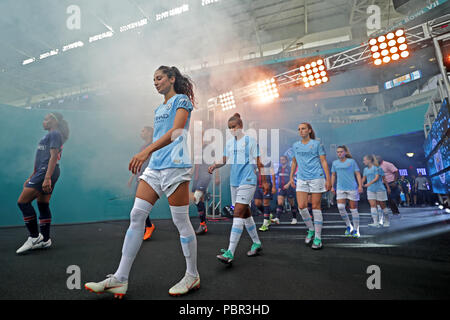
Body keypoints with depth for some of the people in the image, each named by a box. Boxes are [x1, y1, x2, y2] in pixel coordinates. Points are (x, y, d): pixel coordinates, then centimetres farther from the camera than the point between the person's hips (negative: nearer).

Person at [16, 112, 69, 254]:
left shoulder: (54, 134, -6)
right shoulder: (50, 135, 24)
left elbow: (53, 157, -18)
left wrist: (47, 178, -27)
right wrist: (31, 178, 26)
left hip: (47, 172, -10)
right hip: (43, 172, 10)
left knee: (23, 201, -10)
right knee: (43, 205, 9)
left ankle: (34, 237, -4)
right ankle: (44, 240, 14)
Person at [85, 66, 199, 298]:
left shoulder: (181, 100, 0)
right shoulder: (158, 109, 25)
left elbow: (176, 131, -17)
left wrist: (147, 151, -28)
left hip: (175, 165, -8)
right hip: (154, 166, 8)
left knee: (180, 220, -4)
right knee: (136, 216, 0)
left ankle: (192, 276, 13)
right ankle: (120, 279, 6)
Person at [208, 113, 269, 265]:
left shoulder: (250, 140, -2)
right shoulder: (229, 143, 14)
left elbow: (258, 162, -1)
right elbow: (224, 161, 17)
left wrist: (264, 181, 0)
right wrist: (215, 165, -4)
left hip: (247, 181, -6)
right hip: (234, 181, 7)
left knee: (238, 214, -14)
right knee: (245, 213, 13)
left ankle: (230, 253, -16)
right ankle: (256, 243, 30)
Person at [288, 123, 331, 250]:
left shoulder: (317, 144, 2)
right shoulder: (295, 145, 13)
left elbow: (324, 162, -1)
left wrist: (328, 179, -6)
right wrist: (291, 177, 17)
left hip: (316, 178, -3)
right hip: (301, 179, 4)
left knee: (315, 207, 0)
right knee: (302, 206, -6)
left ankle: (318, 238, 10)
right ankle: (310, 229, 20)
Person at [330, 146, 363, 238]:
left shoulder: (351, 161, 0)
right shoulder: (335, 163, 9)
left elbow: (358, 174, 0)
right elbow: (333, 175, 17)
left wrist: (360, 186, -9)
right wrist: (332, 186, 12)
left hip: (352, 188, -2)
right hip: (340, 188, 2)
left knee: (353, 208, 3)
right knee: (340, 207, -12)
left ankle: (356, 230, 16)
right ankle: (349, 226, 10)